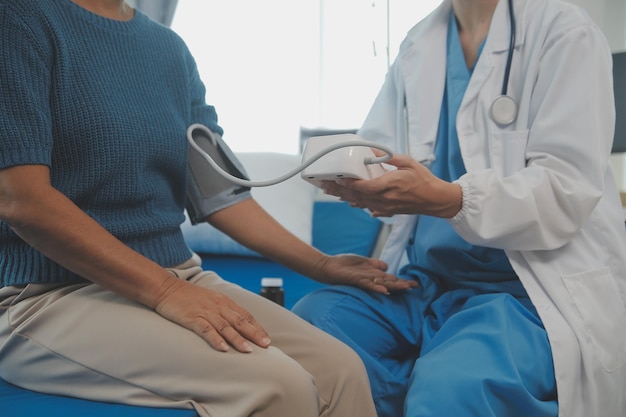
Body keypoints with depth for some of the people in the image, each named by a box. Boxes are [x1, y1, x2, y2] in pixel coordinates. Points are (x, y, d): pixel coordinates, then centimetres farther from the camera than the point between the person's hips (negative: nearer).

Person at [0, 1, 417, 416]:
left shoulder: (171, 48, 14)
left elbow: (217, 190, 12)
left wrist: (320, 265, 7)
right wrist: (164, 291, -22)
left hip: (178, 275, 7)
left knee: (340, 368, -11)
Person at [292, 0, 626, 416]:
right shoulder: (417, 45, 14)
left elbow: (569, 189, -14)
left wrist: (447, 199, -30)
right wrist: (351, 176, -15)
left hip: (531, 288, -6)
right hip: (425, 282, 6)